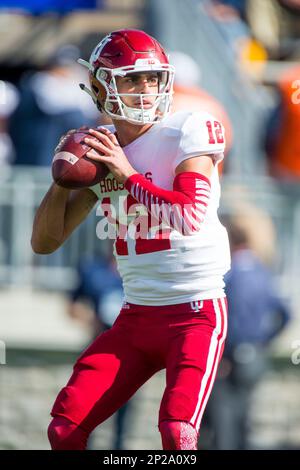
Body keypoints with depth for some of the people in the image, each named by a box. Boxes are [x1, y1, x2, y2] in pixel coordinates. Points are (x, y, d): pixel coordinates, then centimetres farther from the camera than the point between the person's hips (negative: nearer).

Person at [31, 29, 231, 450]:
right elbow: (45, 241, 9)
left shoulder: (188, 132, -8)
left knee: (177, 432, -22)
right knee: (65, 427, -2)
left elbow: (192, 215, -24)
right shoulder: (100, 149, 7)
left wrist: (129, 175, -22)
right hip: (136, 316, 6)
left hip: (196, 313, -5)